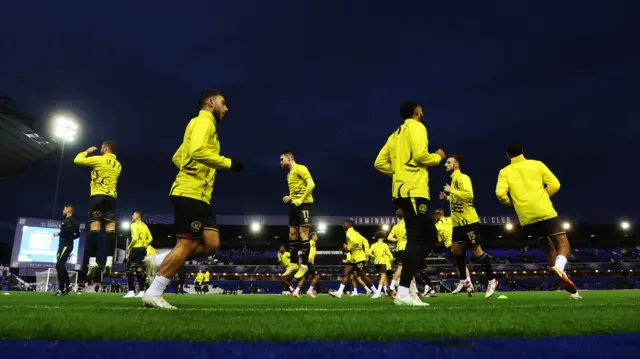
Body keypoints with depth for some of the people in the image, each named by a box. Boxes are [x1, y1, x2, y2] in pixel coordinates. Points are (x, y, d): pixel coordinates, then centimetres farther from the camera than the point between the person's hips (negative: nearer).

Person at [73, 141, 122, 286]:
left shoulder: (99, 159, -2)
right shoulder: (118, 165, 17)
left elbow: (77, 160, 4)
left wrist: (87, 151, 22)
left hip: (98, 196, -5)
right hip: (112, 197, 5)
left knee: (95, 228, -9)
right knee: (110, 229, -5)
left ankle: (92, 262, -17)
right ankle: (109, 262, -14)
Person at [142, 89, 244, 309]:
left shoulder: (203, 124, 26)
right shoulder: (203, 122, -5)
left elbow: (177, 158, 29)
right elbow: (197, 151, -23)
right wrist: (228, 163, -16)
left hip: (199, 196, 10)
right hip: (190, 193, -10)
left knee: (211, 244, 4)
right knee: (187, 244, -7)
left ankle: (159, 261, 13)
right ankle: (153, 293, 3)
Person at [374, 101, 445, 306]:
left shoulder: (395, 134, 24)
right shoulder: (416, 127, -1)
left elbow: (379, 163, 18)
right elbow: (420, 155, -17)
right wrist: (438, 157, 2)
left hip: (402, 190, 9)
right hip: (414, 191, -9)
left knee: (430, 237, 13)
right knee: (417, 240, -9)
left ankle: (406, 283, 8)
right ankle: (403, 293, -12)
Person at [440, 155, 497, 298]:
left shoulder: (462, 178, -13)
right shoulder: (453, 180, 16)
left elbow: (469, 195, -29)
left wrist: (451, 190, -22)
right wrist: (447, 197, 10)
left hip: (469, 221, -9)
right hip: (458, 223, 10)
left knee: (476, 251, -3)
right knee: (455, 250, 9)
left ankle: (491, 281, 11)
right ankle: (464, 280, 21)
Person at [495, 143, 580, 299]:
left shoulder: (505, 172, 8)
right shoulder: (537, 164, 8)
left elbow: (500, 193, -8)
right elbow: (554, 185, 1)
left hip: (526, 218, 2)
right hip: (545, 212, -2)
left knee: (550, 249, 16)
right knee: (563, 245, 4)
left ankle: (572, 290, 12)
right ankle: (559, 267, -30)